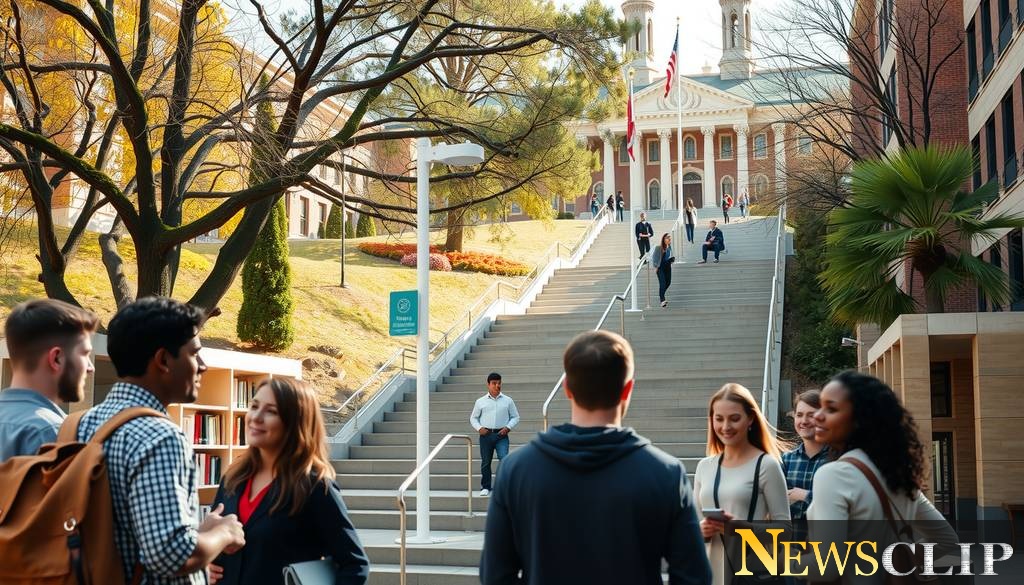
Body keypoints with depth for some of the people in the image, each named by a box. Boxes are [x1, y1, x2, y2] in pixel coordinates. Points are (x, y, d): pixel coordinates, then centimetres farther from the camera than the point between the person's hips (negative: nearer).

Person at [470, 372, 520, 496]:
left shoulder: (508, 401, 7)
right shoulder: (481, 401, 7)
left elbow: (515, 417, 11)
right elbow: (473, 418, 14)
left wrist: (508, 427, -6)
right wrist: (479, 428, -4)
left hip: (501, 435, -1)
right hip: (486, 435, 1)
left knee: (504, 458, -19)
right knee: (485, 462, 7)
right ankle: (485, 487, 19)